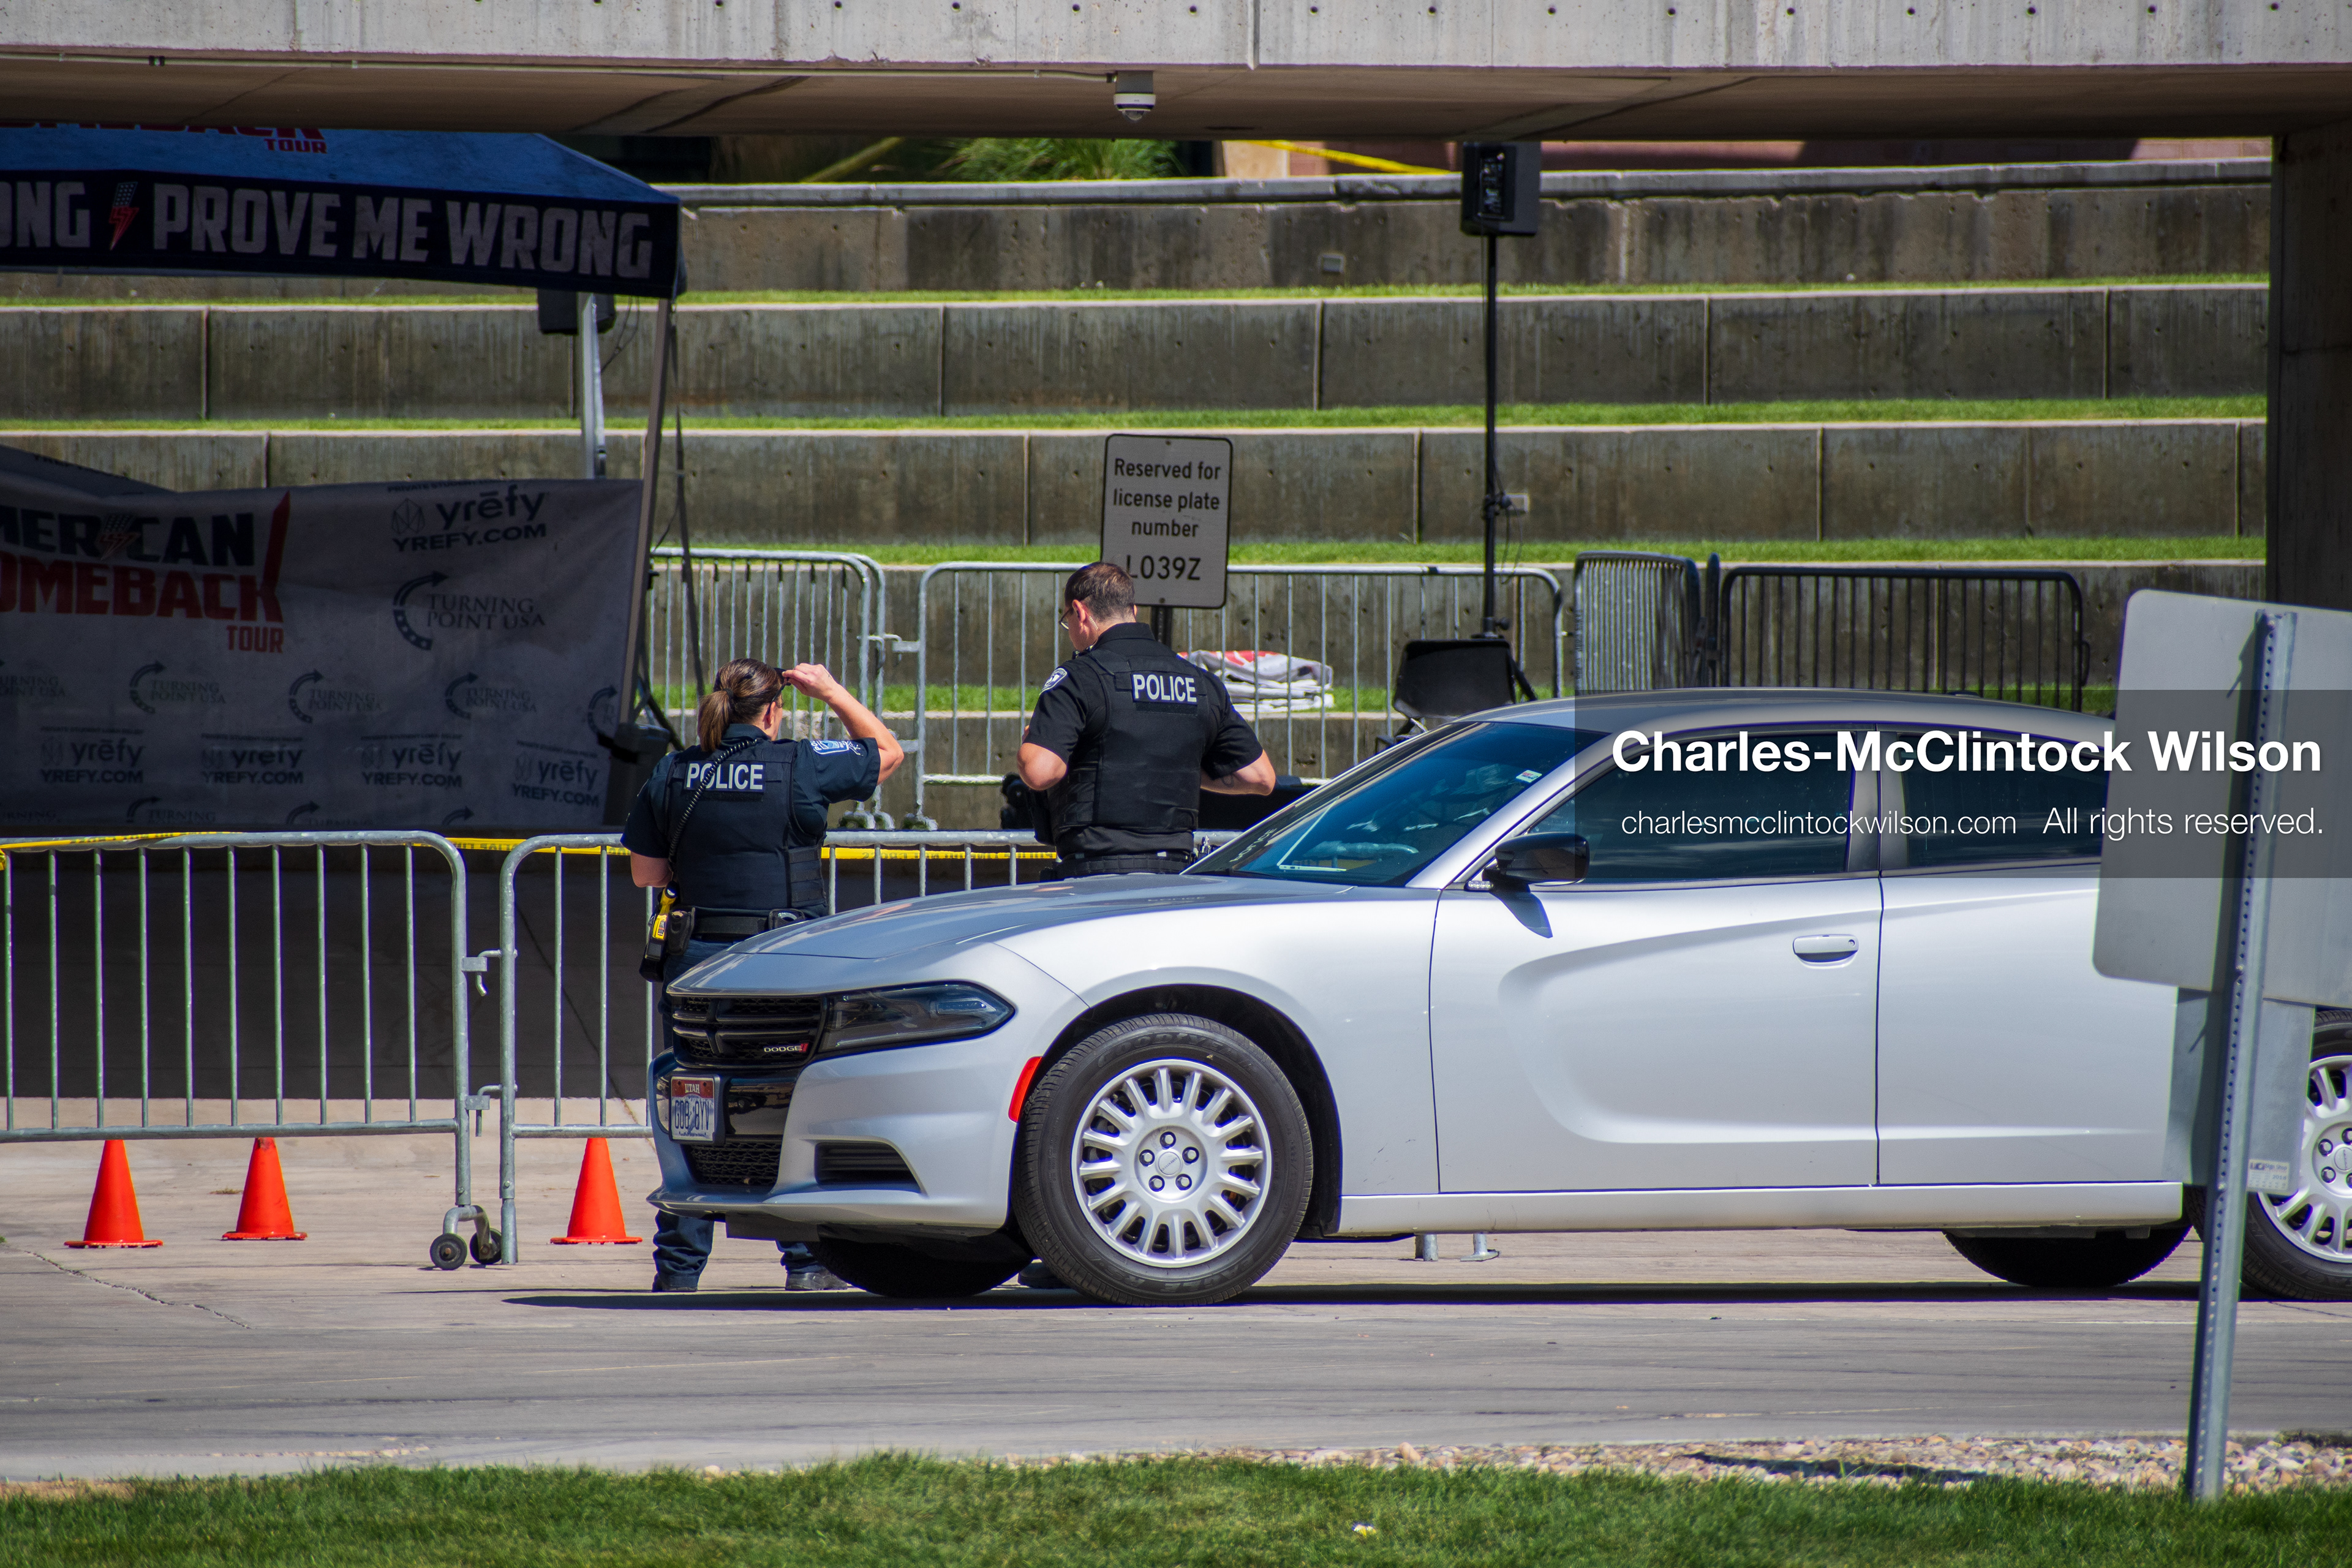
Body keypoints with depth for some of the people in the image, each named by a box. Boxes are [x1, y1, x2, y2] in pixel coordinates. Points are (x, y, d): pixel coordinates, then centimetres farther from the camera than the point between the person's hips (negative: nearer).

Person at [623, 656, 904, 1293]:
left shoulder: (671, 776, 4)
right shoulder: (801, 767, -6)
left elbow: (645, 875, 9)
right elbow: (888, 752, 9)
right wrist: (832, 692, 16)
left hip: (699, 955, 3)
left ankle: (679, 1265, 8)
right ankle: (806, 1262, 4)